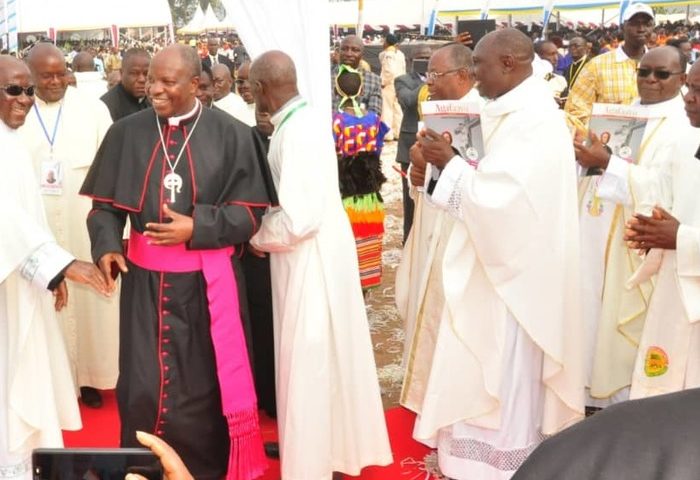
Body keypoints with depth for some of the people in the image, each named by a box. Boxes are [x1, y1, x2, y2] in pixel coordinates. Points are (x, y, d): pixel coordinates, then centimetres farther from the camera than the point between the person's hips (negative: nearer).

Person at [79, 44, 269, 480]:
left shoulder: (231, 134, -4)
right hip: (144, 278, 2)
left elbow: (250, 211, -4)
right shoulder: (127, 133, 2)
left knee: (204, 382, 10)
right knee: (143, 383, 6)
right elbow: (106, 203, 6)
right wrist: (106, 245, -13)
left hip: (206, 280, -2)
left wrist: (196, 226, -18)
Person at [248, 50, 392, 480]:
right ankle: (339, 443, 37)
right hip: (321, 247, 9)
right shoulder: (308, 117, 4)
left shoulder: (296, 133, -24)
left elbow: (297, 218, -27)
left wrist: (254, 236, -12)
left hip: (310, 255, -9)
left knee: (308, 361, 5)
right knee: (328, 354, 20)